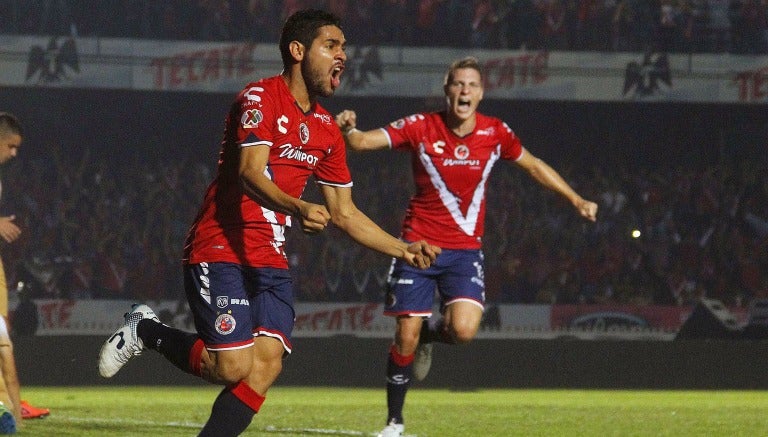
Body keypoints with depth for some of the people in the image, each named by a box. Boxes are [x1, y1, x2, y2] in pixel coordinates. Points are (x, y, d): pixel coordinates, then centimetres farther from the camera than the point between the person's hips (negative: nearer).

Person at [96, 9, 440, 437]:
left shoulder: (327, 130, 14)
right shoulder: (260, 98, -10)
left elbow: (344, 212, 21)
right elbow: (250, 174, -24)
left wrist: (403, 249, 11)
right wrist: (298, 208, -42)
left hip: (271, 261, 7)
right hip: (221, 252, -7)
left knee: (267, 364, -11)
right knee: (233, 367, -15)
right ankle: (147, 331, 9)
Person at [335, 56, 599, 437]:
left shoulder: (495, 133, -2)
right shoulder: (420, 127, -8)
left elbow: (534, 166, 15)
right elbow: (362, 142, -13)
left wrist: (576, 200, 14)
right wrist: (348, 128, -36)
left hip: (465, 249, 1)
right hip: (418, 244, -1)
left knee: (464, 330, -20)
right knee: (405, 337, -5)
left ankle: (429, 336, 17)